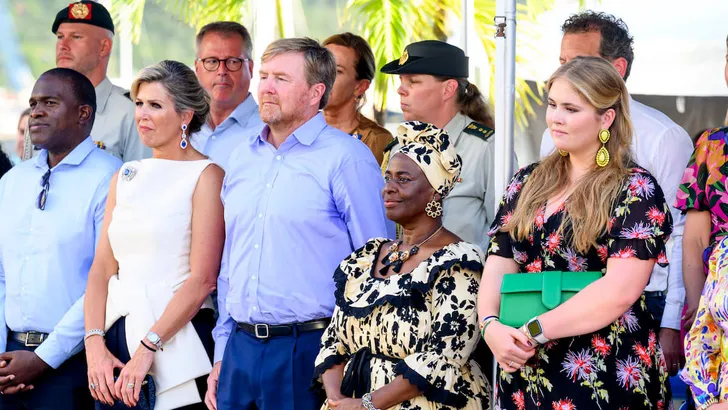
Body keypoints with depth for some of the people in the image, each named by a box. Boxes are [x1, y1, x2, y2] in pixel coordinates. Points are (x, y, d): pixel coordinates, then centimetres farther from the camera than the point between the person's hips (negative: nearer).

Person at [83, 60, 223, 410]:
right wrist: (95, 344, -6)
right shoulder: (126, 177, 13)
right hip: (118, 335, 5)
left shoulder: (206, 175, -5)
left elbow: (202, 279, -12)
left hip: (177, 339, -5)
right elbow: (102, 269, 8)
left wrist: (148, 349, -17)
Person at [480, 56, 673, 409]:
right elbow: (500, 263, 6)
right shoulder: (527, 183, 11)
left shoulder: (638, 193, -8)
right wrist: (491, 325, -14)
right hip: (523, 373, 5)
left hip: (606, 381, -5)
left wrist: (535, 331, -19)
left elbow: (620, 290, -18)